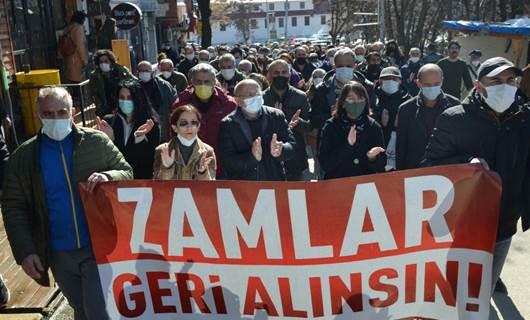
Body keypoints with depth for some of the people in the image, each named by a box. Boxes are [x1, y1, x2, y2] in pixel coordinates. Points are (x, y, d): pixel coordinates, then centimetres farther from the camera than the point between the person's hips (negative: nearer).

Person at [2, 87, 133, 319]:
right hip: (58, 254, 2)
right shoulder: (23, 156, 1)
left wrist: (108, 176, -22)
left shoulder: (98, 142, -3)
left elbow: (127, 173, 2)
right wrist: (24, 252, -6)